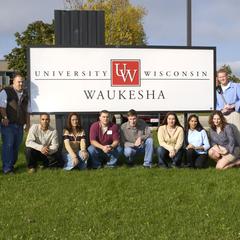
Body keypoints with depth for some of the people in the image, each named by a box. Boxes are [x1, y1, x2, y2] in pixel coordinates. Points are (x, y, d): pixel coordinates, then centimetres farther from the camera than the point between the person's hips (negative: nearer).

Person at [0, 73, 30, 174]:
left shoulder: (25, 94, 18)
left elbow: (27, 110, 21)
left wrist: (27, 123, 17)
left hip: (20, 125, 6)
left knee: (16, 146, 8)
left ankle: (12, 165, 19)